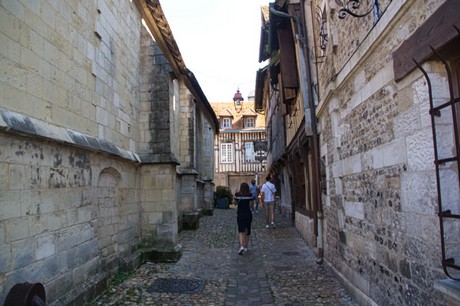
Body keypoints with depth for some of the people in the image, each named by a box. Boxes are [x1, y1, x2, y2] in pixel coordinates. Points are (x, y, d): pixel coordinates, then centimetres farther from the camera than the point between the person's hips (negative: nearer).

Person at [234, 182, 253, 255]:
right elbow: (250, 201, 6)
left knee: (241, 231, -3)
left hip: (240, 214, -2)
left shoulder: (237, 194, -9)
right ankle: (246, 247, 22)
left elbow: (236, 202, 1)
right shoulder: (250, 195, -6)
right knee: (247, 231, 16)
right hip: (248, 214, 2)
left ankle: (241, 246, -24)